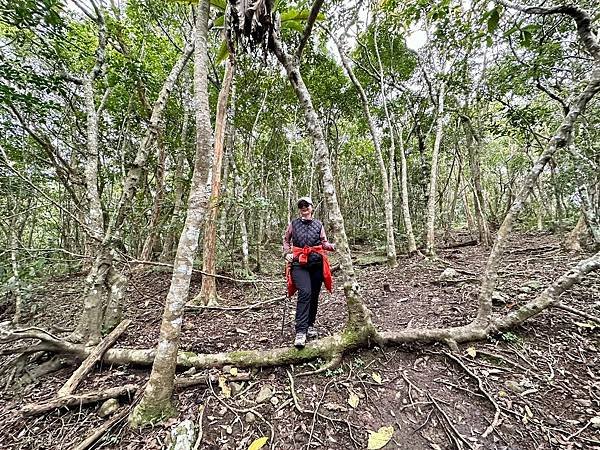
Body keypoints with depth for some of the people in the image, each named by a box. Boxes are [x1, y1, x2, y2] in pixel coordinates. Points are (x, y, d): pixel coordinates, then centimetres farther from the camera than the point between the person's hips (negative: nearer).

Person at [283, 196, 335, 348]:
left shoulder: (318, 225, 9)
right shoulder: (293, 224, 6)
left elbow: (324, 243, 9)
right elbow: (286, 240, 17)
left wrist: (331, 246, -12)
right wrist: (287, 253, 1)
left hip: (316, 263, 3)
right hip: (299, 263, -2)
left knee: (314, 295, 10)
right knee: (305, 293, -21)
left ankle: (310, 325, 32)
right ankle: (300, 332, -15)